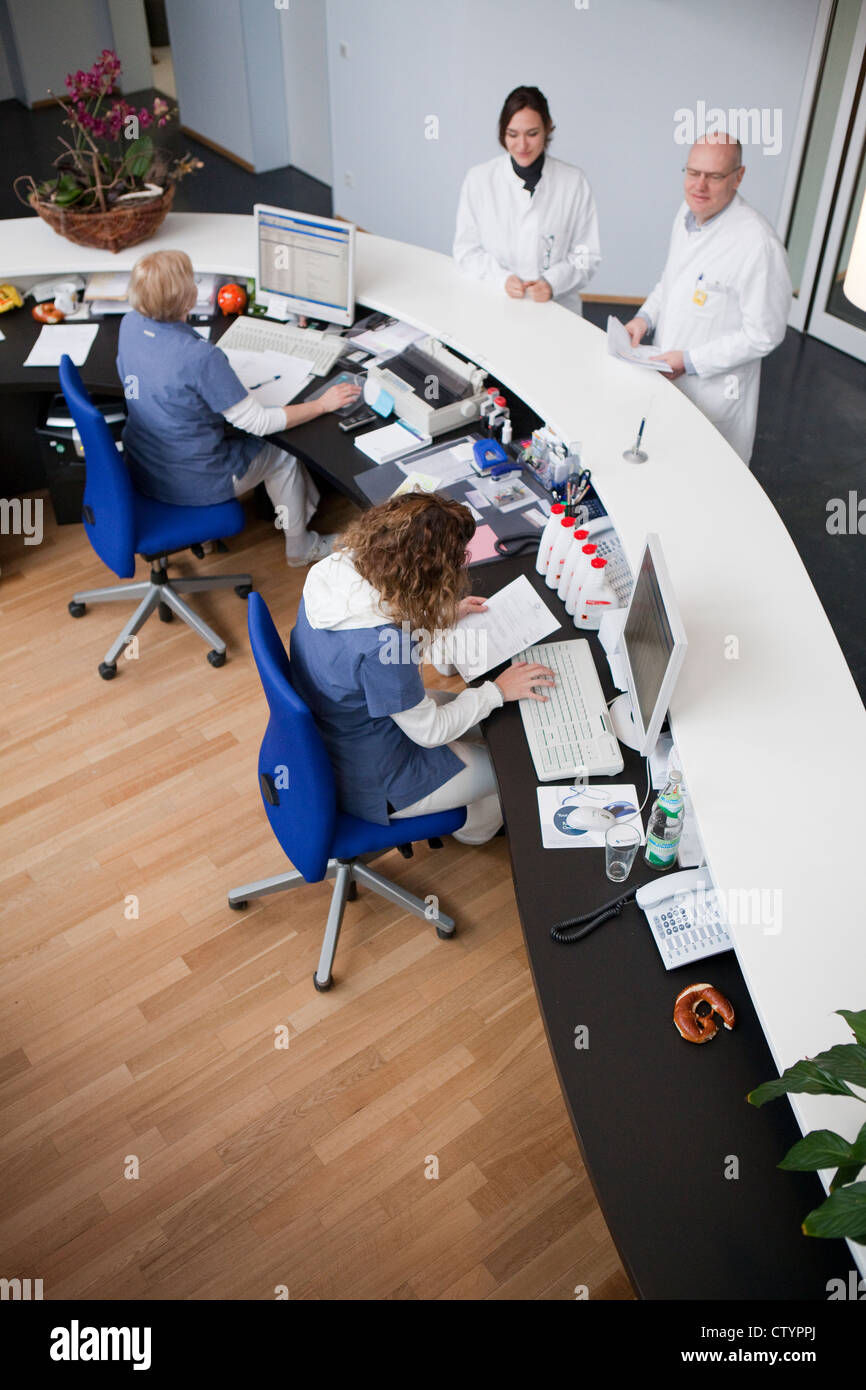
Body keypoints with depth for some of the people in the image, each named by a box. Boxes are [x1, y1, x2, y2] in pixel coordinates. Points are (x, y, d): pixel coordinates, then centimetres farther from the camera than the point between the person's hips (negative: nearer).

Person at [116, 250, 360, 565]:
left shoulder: (129, 325, -9)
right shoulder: (201, 357, -32)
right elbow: (258, 423, -21)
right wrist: (322, 404, -11)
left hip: (139, 470, 8)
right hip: (190, 485, -7)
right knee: (281, 453, 17)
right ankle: (299, 547, 35)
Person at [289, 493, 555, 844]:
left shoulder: (338, 566, -16)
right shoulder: (378, 643, -40)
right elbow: (429, 731, -24)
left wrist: (442, 614, 9)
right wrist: (498, 690, -11)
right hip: (369, 783, -8)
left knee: (487, 721, 22)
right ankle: (475, 829, 45)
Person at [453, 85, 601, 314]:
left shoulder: (574, 182, 3)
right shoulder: (478, 179, 4)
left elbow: (587, 257, 5)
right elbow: (466, 250, 8)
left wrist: (552, 282, -13)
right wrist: (502, 278, -10)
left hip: (557, 307, 1)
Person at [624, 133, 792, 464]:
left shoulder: (758, 244, -25)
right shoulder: (687, 213, 2)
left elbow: (764, 335, -21)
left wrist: (690, 361, -21)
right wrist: (645, 317, 3)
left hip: (714, 392, -8)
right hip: (666, 375, 8)